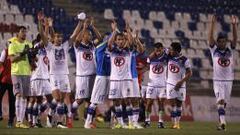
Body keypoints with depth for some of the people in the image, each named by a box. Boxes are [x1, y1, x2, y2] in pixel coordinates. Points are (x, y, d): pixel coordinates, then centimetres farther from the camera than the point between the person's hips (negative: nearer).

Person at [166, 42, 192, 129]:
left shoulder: (184, 60, -13)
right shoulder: (169, 57, -2)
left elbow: (189, 73, -10)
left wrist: (181, 82, -16)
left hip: (180, 85, -2)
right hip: (170, 84, 2)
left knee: (179, 104, 9)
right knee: (172, 104, -7)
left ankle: (178, 122, 21)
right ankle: (174, 123, -10)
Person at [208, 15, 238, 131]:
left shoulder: (230, 50, 4)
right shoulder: (214, 50, 0)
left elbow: (235, 38, -7)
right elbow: (210, 37, -11)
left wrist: (234, 25, -20)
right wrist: (213, 24, -22)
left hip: (228, 80, 3)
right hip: (218, 80, -3)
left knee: (224, 103, 9)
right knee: (220, 101, -16)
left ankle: (220, 121, 24)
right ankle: (222, 122, -24)